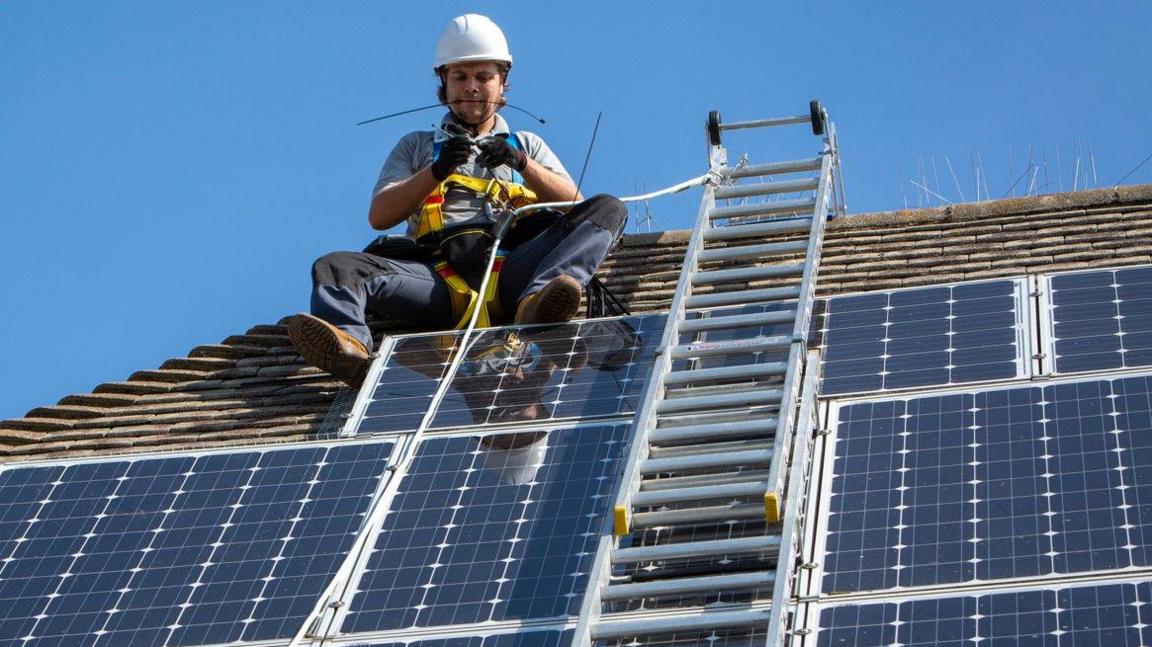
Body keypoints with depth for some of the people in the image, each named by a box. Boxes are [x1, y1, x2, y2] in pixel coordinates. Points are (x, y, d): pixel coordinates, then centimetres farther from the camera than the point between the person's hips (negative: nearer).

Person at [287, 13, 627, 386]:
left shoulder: (526, 145, 31)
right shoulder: (417, 146, 30)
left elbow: (574, 204, 15)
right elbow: (379, 216, 14)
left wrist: (522, 164, -2)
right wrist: (437, 171, -1)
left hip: (509, 275, 0)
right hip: (440, 277, 0)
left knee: (607, 209, -20)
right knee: (336, 268, -23)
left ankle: (538, 302, -46)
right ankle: (348, 343, -56)